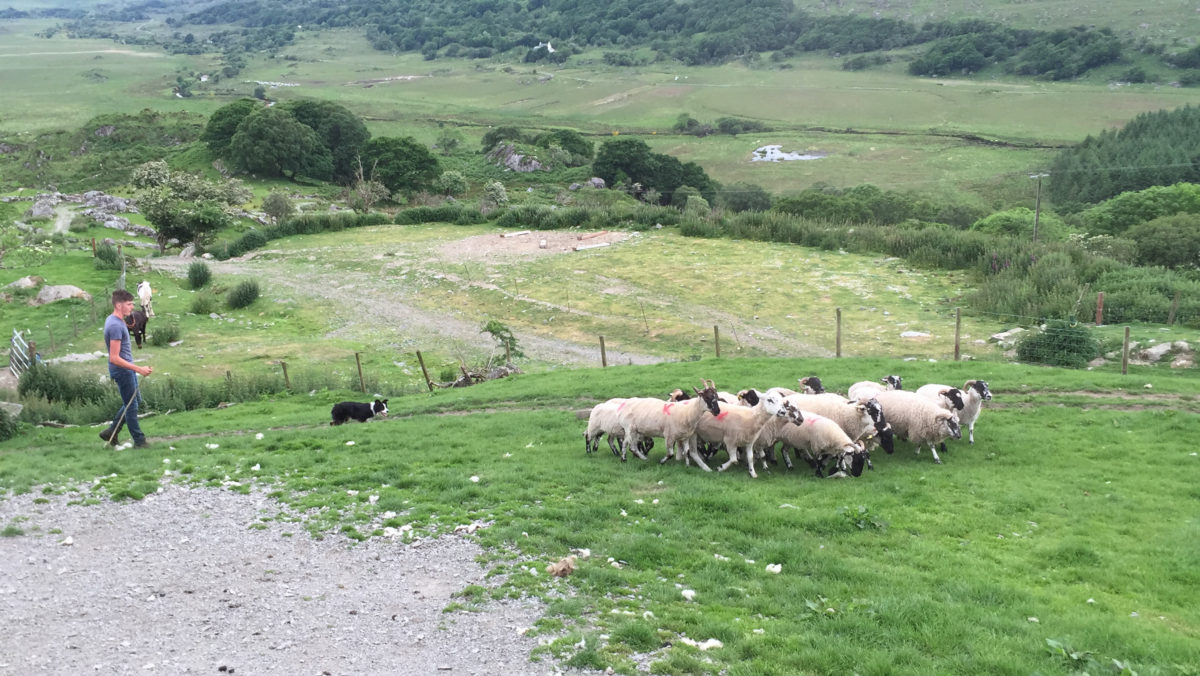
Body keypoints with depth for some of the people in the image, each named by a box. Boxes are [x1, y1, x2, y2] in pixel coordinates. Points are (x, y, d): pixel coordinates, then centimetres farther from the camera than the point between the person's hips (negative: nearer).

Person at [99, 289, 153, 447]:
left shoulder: (113, 320, 7)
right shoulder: (116, 326, -24)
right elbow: (114, 358, -26)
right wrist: (139, 369, -28)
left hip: (127, 369, 10)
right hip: (122, 371, -10)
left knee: (132, 403, 19)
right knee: (131, 406, 1)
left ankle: (111, 432, 25)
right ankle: (139, 441, 11)